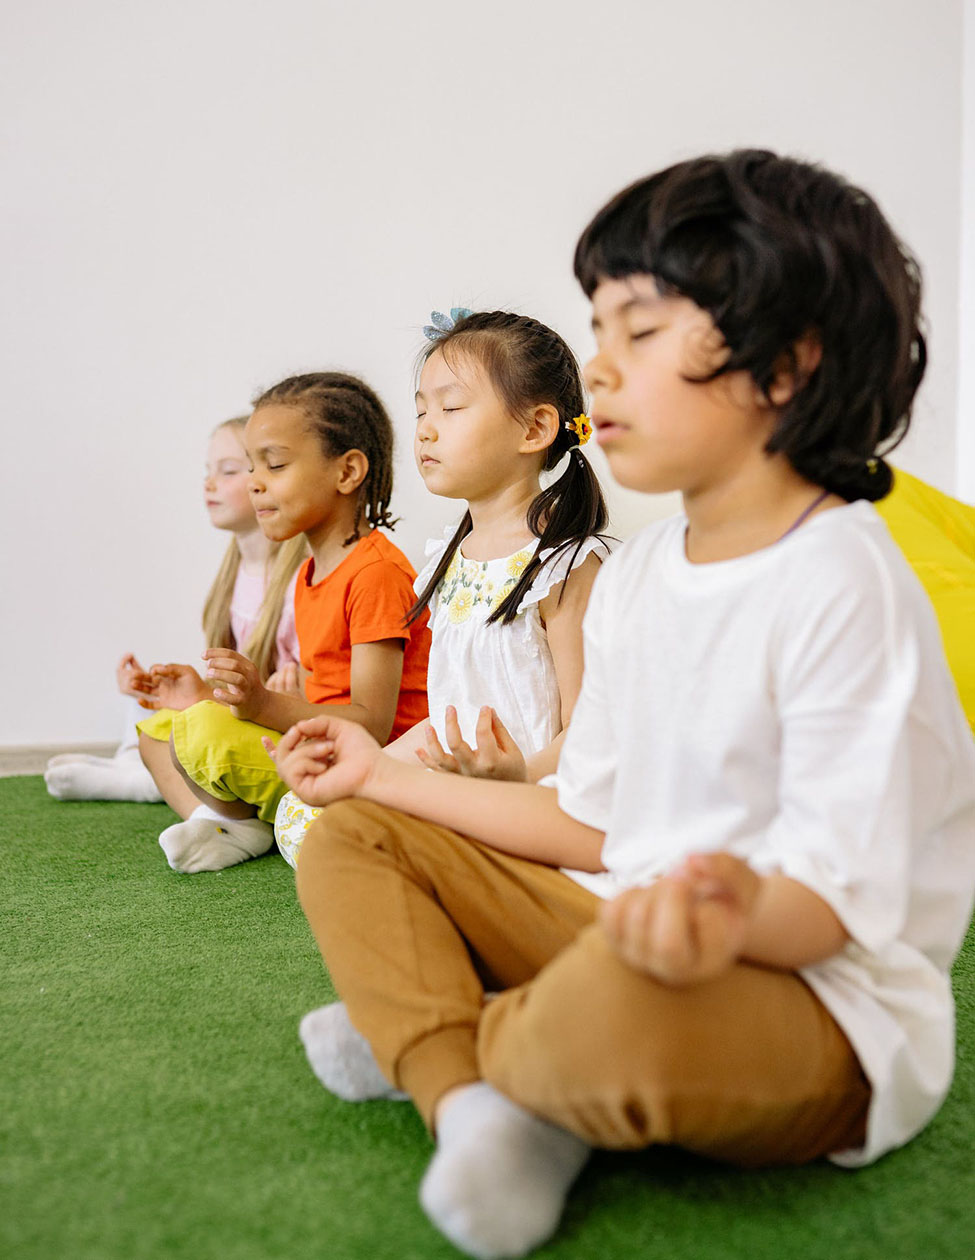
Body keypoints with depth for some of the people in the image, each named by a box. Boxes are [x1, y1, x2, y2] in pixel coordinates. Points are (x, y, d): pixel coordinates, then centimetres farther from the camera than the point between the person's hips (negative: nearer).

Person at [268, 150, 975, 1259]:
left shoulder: (844, 583, -19)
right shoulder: (632, 576, 7)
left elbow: (838, 891, -22)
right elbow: (592, 820, 11)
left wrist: (736, 912, -46)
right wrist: (385, 775, 14)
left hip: (820, 999, -8)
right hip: (639, 925, 8)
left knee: (618, 1005, -42)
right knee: (349, 840, 6)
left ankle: (425, 1041, -5)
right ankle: (474, 1106, -18)